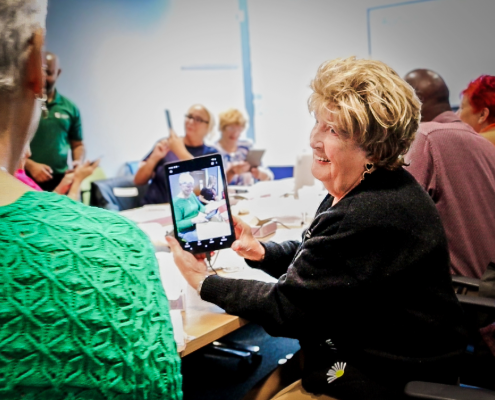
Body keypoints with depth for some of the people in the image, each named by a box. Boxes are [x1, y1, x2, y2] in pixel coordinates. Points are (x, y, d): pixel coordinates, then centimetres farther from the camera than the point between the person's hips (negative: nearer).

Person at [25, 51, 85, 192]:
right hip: (27, 180, -2)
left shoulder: (70, 108, 10)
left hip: (61, 180, 3)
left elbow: (77, 144, 17)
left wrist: (78, 162, -3)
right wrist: (30, 165, -17)